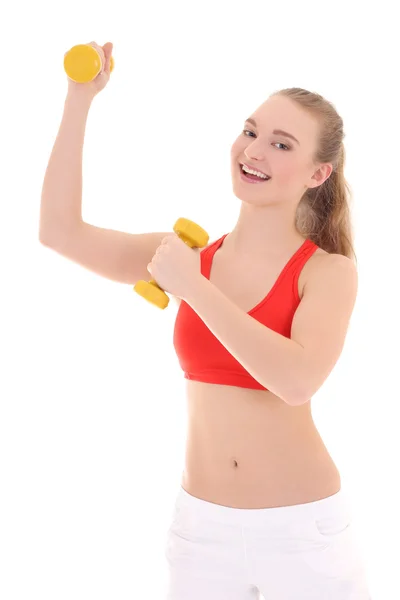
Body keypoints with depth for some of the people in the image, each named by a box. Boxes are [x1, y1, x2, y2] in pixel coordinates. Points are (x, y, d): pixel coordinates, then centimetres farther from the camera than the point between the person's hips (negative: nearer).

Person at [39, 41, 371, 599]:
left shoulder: (329, 272, -9)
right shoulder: (191, 256, 1)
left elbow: (298, 380, -26)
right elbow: (60, 231, -5)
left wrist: (192, 287, -23)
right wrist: (80, 98, -7)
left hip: (303, 531, -3)